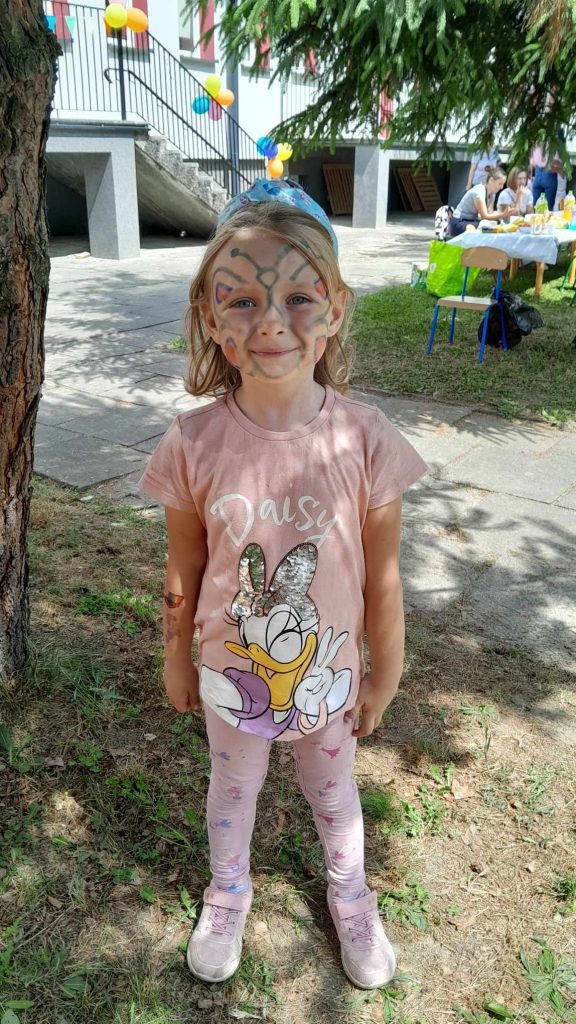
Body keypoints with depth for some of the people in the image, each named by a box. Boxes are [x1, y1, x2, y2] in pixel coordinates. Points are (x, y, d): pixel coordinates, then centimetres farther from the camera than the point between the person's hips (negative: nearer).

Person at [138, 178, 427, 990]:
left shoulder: (365, 440, -23)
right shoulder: (194, 444, -21)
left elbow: (382, 581, -11)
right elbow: (183, 572, -7)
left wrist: (384, 678, 0)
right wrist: (176, 660, 5)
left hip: (329, 674, 0)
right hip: (231, 675, 1)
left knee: (334, 792, 27)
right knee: (232, 790, 28)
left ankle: (351, 898, 58)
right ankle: (228, 896, 59)